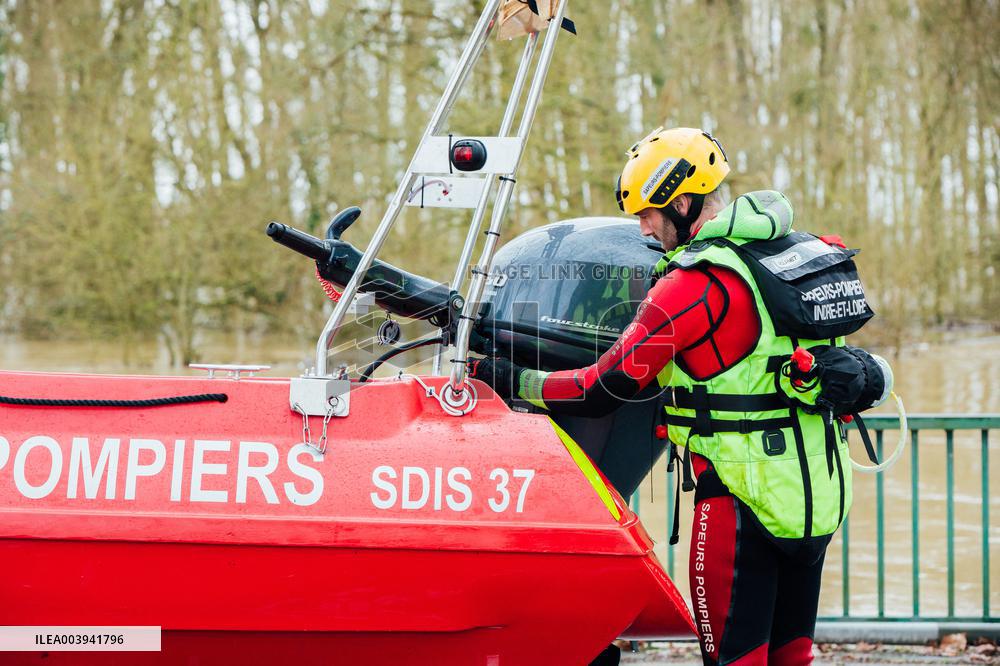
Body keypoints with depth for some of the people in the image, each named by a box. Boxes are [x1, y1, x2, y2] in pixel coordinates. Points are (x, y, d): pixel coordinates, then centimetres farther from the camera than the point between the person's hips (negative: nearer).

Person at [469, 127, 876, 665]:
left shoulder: (696, 283, -14)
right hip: (823, 496, 8)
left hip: (745, 498, -8)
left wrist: (509, 380, -4)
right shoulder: (807, 252, 9)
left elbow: (602, 391, -13)